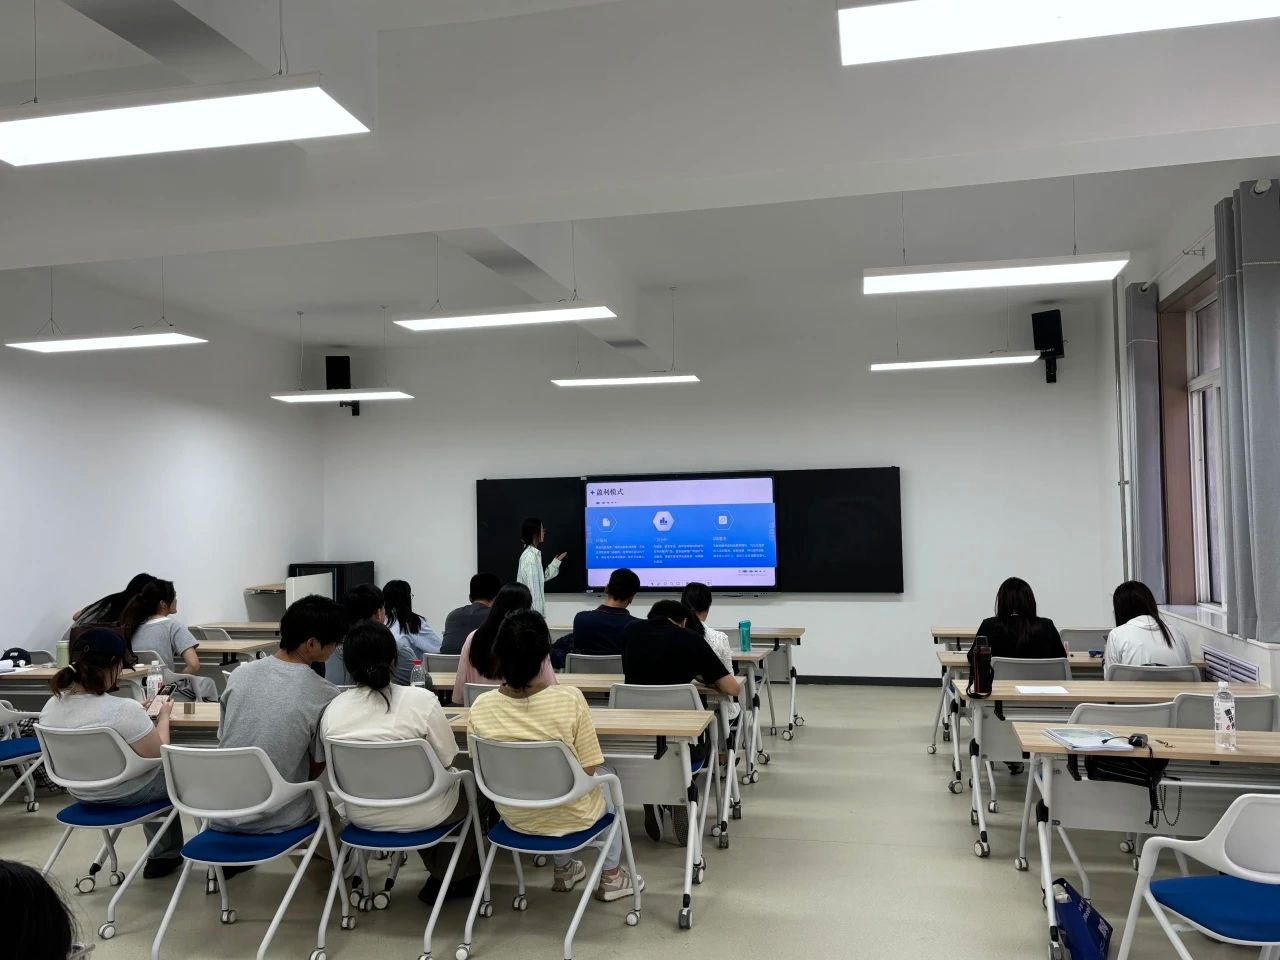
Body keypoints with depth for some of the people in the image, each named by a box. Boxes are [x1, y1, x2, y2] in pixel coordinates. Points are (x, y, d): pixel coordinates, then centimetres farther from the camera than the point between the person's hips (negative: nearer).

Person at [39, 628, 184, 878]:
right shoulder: (124, 710, -34)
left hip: (83, 793, 7)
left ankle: (163, 855, 38)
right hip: (127, 794, -7)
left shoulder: (52, 706, -11)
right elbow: (159, 755, -21)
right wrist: (164, 716, -7)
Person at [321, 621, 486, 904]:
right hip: (418, 815, -4)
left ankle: (439, 872, 43)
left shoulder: (333, 709, -11)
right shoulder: (421, 699, -22)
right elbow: (447, 761, -13)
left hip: (361, 814, 4)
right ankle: (455, 878, 33)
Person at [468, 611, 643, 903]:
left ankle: (563, 870, 46)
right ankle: (611, 877, 37)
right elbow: (587, 770, -16)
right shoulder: (569, 699, -27)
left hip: (514, 816, 3)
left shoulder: (480, 707, -18)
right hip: (567, 816, -3)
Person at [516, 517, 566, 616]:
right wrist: (537, 614, -18)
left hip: (532, 609, 9)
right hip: (531, 611, -9)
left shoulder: (534, 554, 10)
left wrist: (557, 560, 24)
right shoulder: (530, 557, -20)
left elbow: (542, 578, 19)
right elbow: (532, 588, -21)